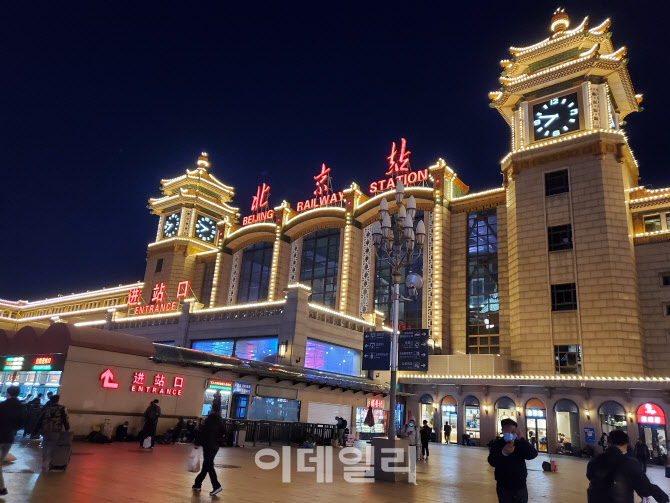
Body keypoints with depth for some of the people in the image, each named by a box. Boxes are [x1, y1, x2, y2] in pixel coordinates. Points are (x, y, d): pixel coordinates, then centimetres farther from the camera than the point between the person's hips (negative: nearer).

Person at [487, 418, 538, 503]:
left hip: (520, 486, 2)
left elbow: (533, 455, -17)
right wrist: (503, 453, -34)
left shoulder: (520, 443, -1)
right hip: (503, 487, -1)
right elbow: (492, 462, -16)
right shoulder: (497, 444, -7)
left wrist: (520, 439, -28)